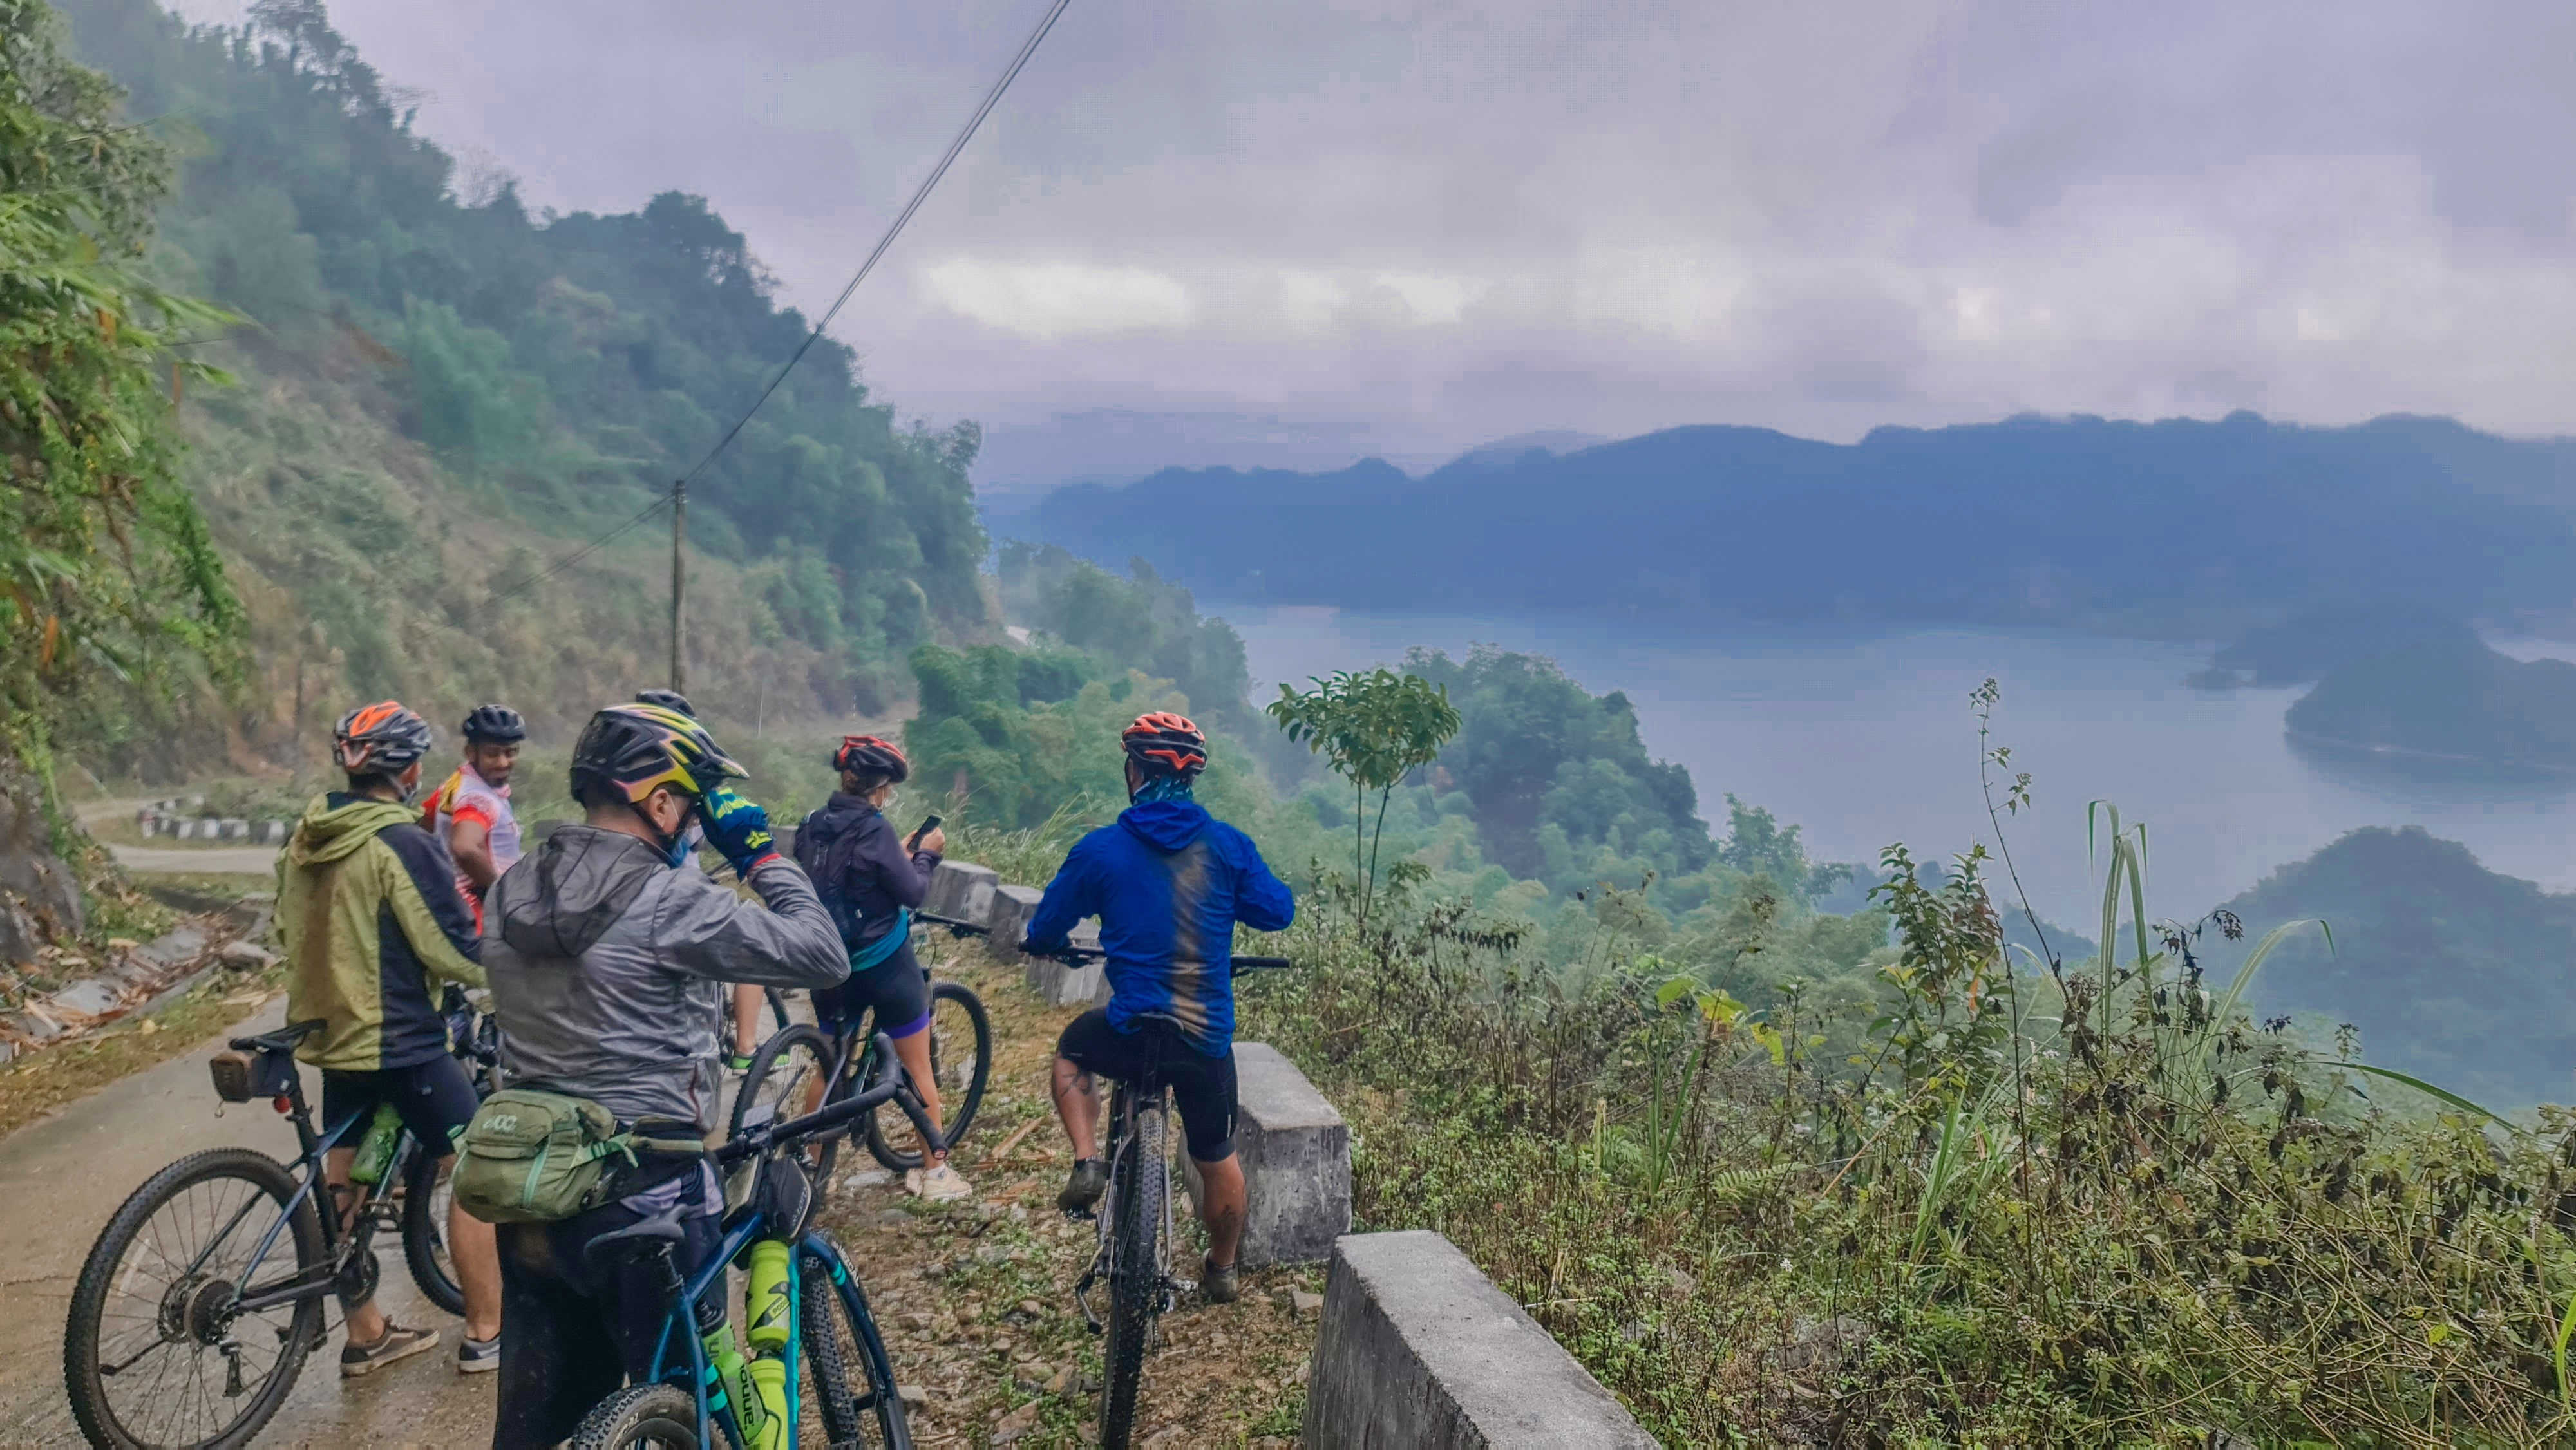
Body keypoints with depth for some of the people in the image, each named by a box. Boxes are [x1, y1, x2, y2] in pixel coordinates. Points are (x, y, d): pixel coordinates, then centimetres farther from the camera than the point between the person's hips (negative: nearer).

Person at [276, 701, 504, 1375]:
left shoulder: (304, 840, 4)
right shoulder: (404, 844, -19)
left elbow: (293, 928, 16)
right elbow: (454, 950, -18)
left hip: (331, 1033, 8)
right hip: (400, 1039, -8)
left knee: (344, 1182, 13)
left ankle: (366, 1336, 24)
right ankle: (486, 1334, 7)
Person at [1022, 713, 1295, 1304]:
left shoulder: (1100, 849, -5)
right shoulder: (1227, 845, -2)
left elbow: (1045, 931, 7)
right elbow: (1278, 911, 8)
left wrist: (1041, 945, 32)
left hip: (1131, 1033, -2)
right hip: (1208, 1041, 2)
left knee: (1071, 1049, 31)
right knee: (1219, 1162, 22)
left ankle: (1087, 1163, 13)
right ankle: (1221, 1272, 39)